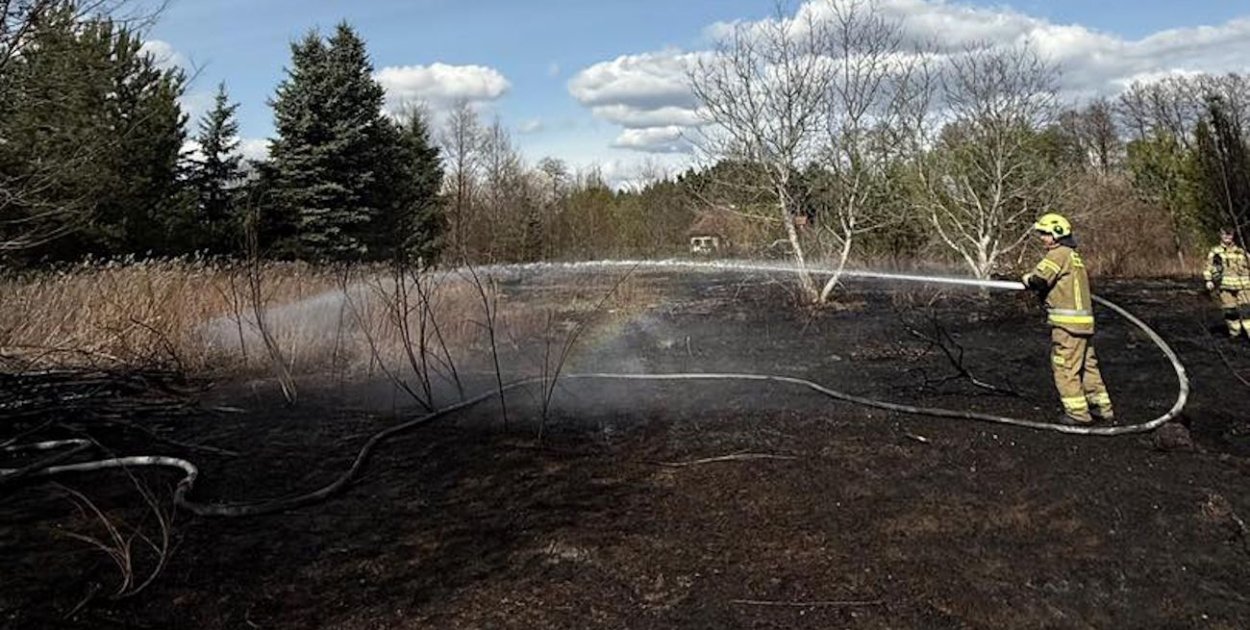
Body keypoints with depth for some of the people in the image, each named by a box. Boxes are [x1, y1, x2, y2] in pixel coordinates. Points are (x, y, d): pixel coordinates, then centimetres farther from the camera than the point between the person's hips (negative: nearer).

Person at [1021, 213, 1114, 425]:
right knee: (1087, 365, 16)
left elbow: (1039, 279, -22)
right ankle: (1101, 407, 23)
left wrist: (1027, 279, -1)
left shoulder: (1059, 254, -11)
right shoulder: (1073, 255, 20)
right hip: (1084, 320, 10)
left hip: (1067, 322, -10)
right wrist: (1037, 283, 11)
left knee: (1065, 368, -3)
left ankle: (1077, 412, 0)